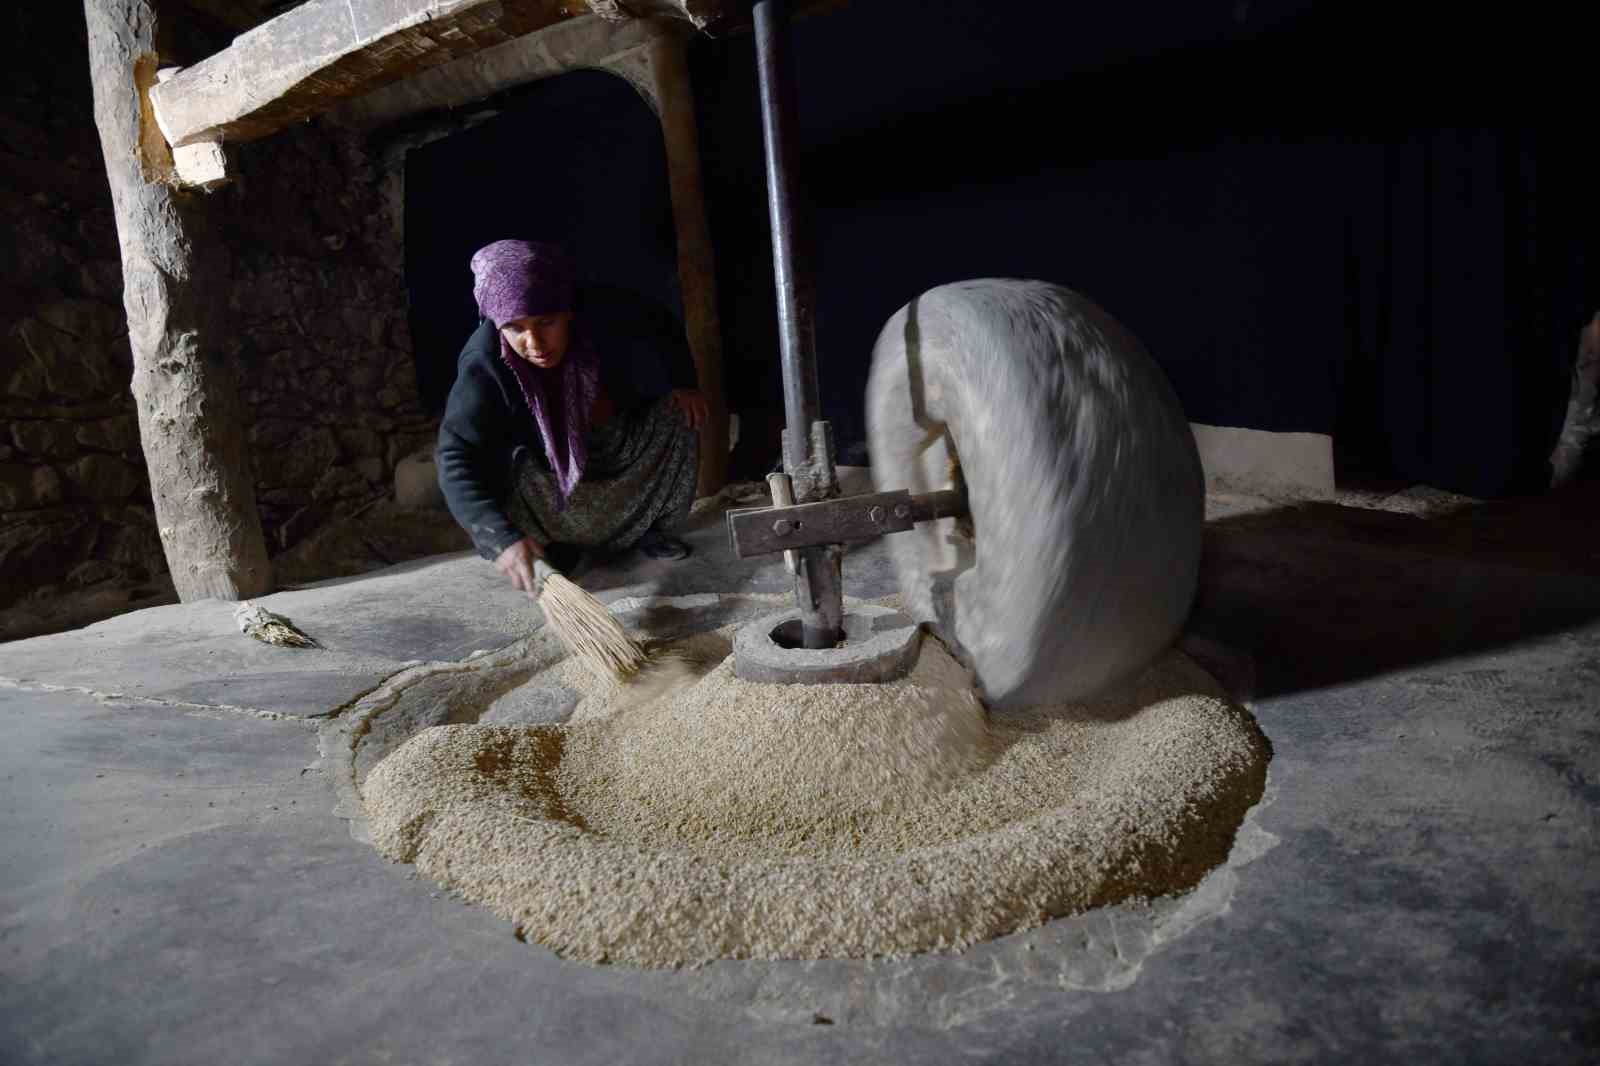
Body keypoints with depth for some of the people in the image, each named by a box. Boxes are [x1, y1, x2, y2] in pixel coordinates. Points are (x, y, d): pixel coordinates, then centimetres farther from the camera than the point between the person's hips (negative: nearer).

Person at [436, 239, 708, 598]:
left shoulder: (603, 313, -28)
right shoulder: (484, 364, -33)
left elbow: (663, 329, -5)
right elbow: (456, 459, -38)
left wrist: (683, 383, -18)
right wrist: (503, 537, -50)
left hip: (622, 445, 3)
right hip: (547, 469, -3)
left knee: (677, 416, -17)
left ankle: (651, 529, 4)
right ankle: (560, 543, 3)